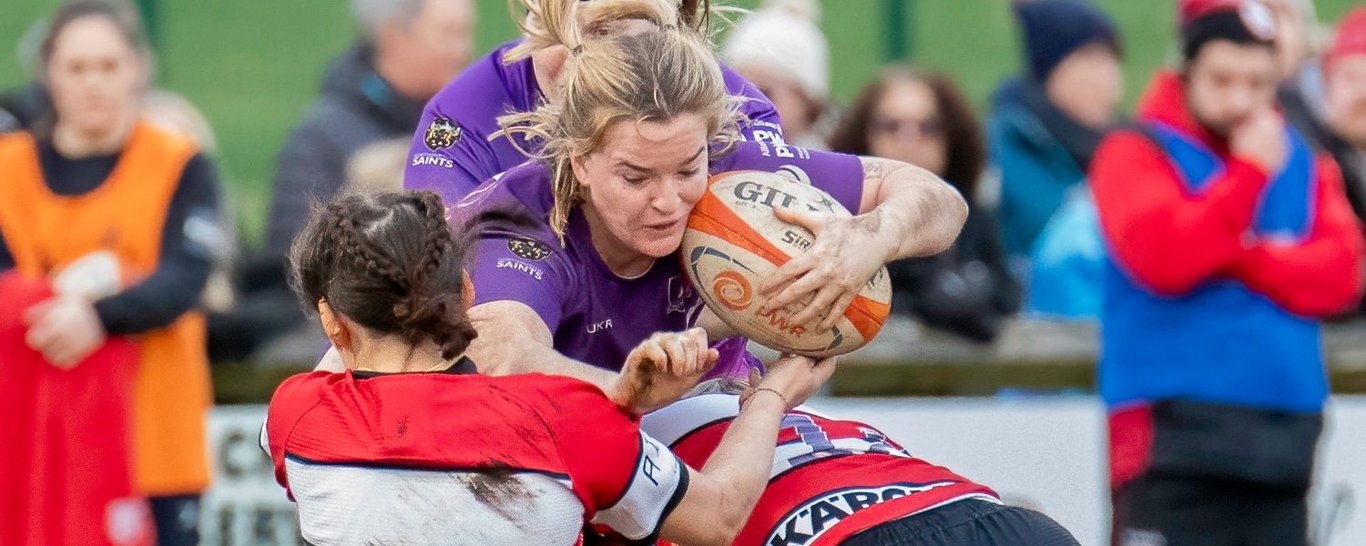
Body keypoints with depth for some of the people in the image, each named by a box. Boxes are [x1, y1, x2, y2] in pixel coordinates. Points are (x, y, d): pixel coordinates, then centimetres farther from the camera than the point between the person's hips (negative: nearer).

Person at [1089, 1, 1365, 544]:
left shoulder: (1305, 165, 14)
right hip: (1173, 431, -5)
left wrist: (1242, 257, -10)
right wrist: (1249, 172, -12)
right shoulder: (1138, 153, 1)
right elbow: (1161, 256, -15)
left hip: (1285, 432, 5)